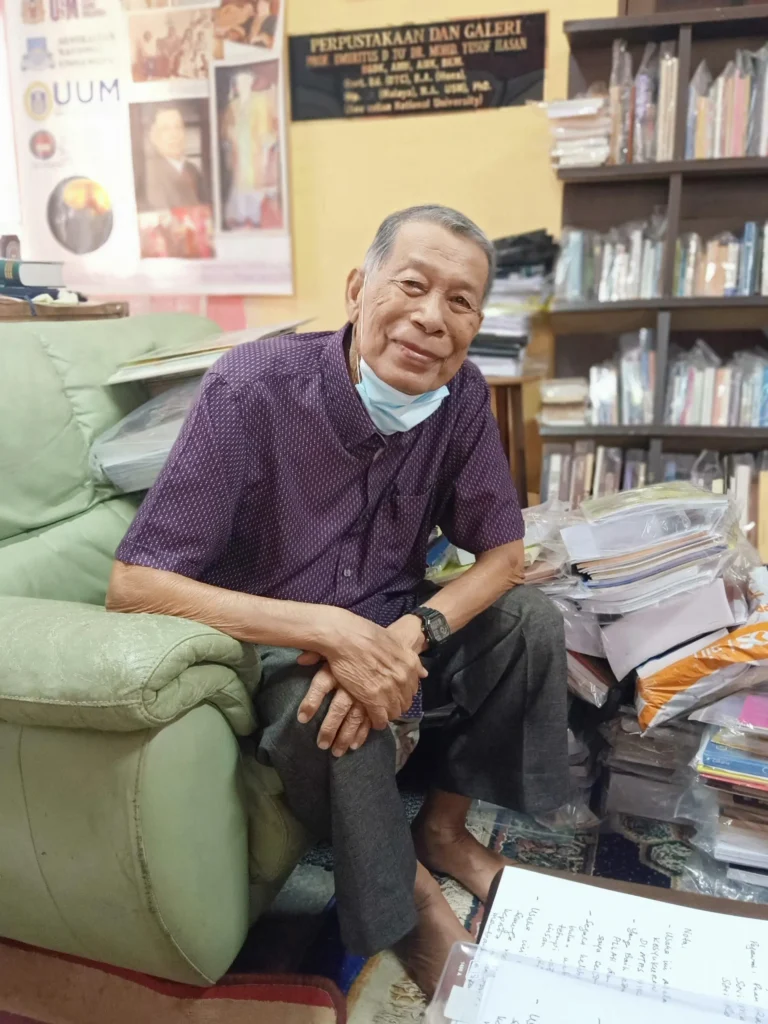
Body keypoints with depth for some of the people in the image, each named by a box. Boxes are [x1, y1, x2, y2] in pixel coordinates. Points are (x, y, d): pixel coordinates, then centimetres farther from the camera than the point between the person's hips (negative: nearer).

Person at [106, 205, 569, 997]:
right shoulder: (253, 389, -26)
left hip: (388, 624, 5)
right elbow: (133, 584, -28)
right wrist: (329, 632, -37)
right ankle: (409, 906, -4)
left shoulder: (461, 397, -12)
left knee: (531, 621, -12)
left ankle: (443, 827, 8)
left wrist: (409, 634, -27)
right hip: (266, 640, -4)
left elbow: (502, 552, -6)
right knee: (328, 705, -34)